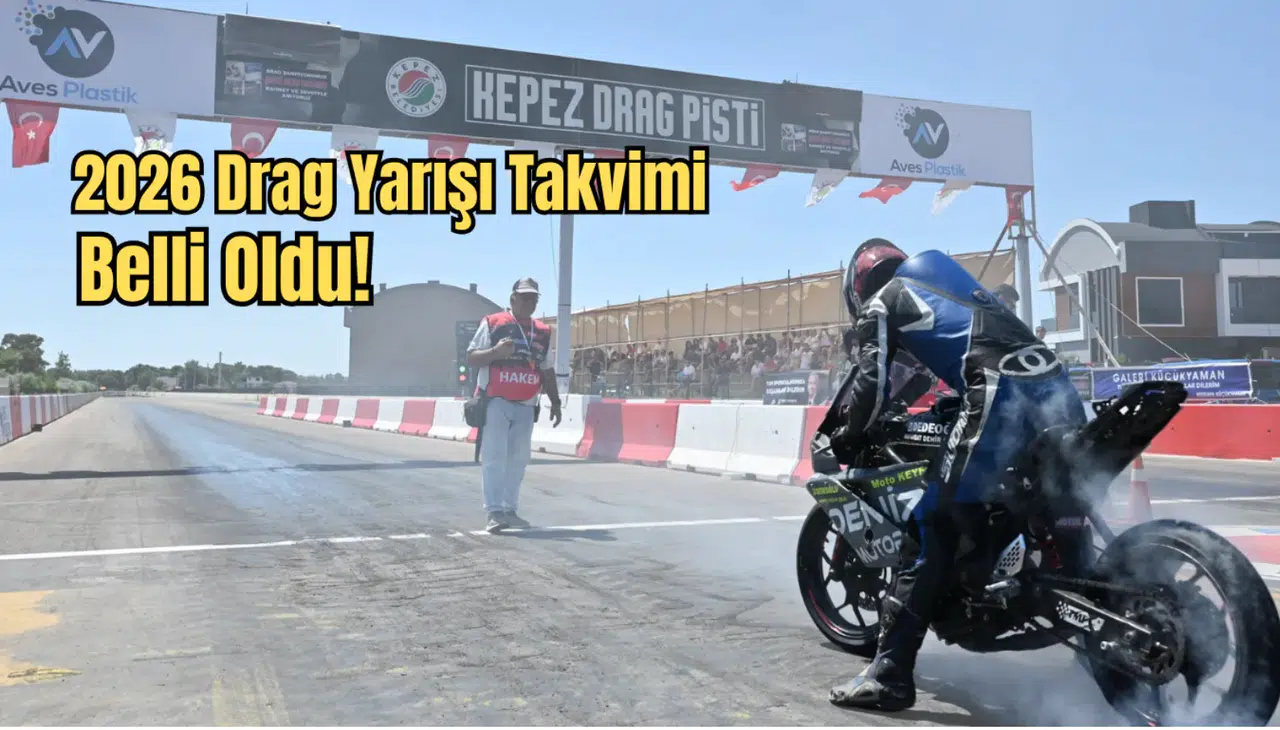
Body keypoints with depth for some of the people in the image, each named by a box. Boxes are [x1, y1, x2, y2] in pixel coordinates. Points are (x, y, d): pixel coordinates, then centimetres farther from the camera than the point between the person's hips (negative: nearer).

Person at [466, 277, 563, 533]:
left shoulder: (543, 332, 14)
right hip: (495, 403, -5)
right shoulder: (492, 323, 0)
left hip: (525, 406, 5)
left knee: (518, 459, 6)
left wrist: (555, 402, 15)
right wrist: (495, 352, -21)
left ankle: (509, 510, 14)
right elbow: (471, 358, -3)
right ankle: (494, 512, -11)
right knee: (494, 458, -9)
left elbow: (547, 370, 20)